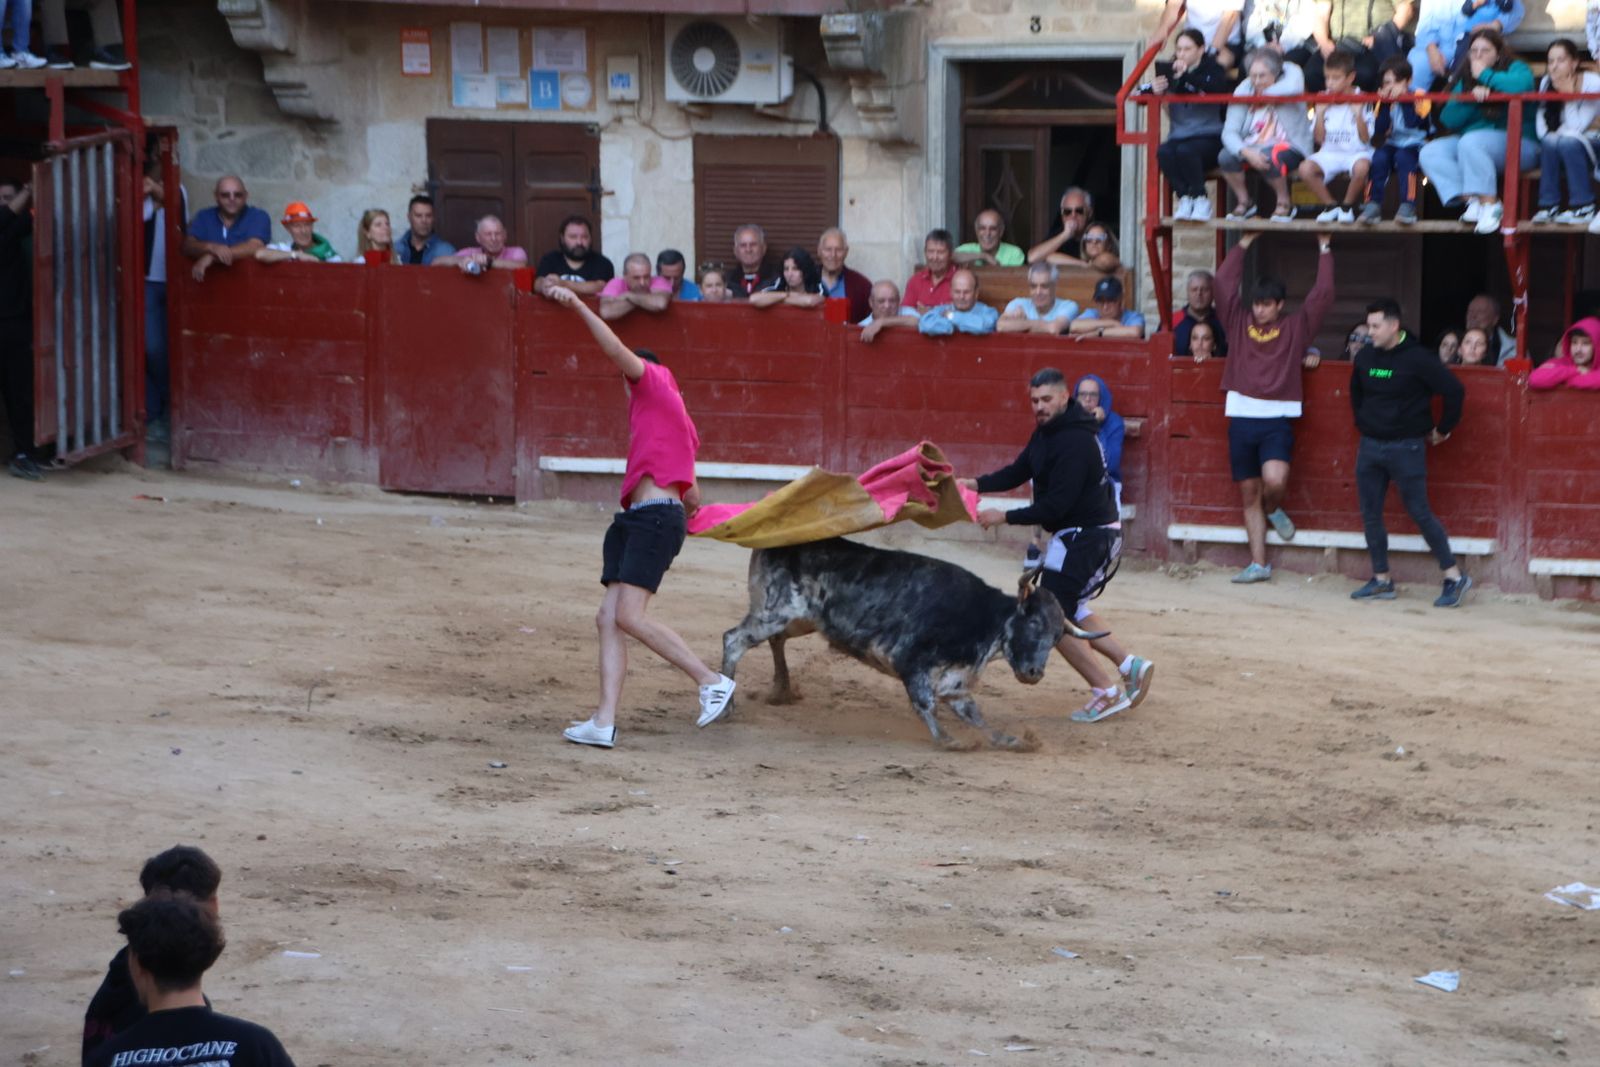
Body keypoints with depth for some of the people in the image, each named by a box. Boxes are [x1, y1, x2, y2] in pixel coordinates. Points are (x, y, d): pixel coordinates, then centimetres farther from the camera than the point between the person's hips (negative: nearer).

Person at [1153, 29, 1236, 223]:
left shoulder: (1211, 69, 5)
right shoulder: (1171, 72, 15)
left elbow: (1220, 87, -18)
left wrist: (1187, 76, -24)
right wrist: (1153, 89, -11)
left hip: (1210, 137, -3)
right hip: (1179, 136, 3)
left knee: (1185, 150, -35)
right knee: (1163, 152, -31)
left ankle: (1201, 198, -18)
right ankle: (1184, 197, -19)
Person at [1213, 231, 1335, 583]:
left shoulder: (1296, 328, 5)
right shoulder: (1239, 322, 10)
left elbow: (1322, 295, 0)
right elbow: (1225, 284, 8)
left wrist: (1325, 250, 4)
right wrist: (1243, 245, 11)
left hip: (1277, 420, -3)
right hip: (1242, 419, 3)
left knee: (1275, 480, -25)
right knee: (1249, 494, 6)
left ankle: (1273, 509, 12)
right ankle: (1258, 564, 11)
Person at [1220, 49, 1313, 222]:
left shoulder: (1291, 73, -10)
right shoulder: (1243, 90, -5)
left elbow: (1294, 87, -38)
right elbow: (1229, 131, -13)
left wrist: (1262, 95, -19)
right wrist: (1247, 152, -34)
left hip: (1290, 147, -3)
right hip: (1253, 147, 4)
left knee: (1270, 156, -36)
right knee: (1225, 157, -24)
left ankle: (1285, 204, -9)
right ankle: (1245, 201, 2)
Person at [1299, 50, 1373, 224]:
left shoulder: (1361, 101, -3)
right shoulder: (1324, 101, 5)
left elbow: (1365, 138, -8)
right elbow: (1319, 139, 2)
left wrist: (1358, 114, -19)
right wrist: (1320, 113, -9)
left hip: (1356, 152, -3)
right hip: (1330, 152, 3)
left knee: (1361, 167, -39)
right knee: (1305, 169, -27)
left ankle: (1347, 205, -8)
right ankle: (1331, 206, -3)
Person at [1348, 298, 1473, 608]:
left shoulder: (1417, 358, -13)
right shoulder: (1365, 357, 4)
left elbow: (1454, 391, -12)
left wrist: (1443, 429, -4)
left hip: (1406, 448, -6)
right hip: (1369, 446, 6)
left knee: (1420, 512, -6)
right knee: (1370, 515, 6)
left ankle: (1454, 577, 2)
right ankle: (1381, 579, 15)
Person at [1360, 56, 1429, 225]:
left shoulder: (1419, 98, -4)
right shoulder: (1385, 100, 7)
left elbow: (1412, 122, -22)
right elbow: (1379, 130, -6)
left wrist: (1404, 99, -19)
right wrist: (1385, 103, -13)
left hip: (1414, 145, -4)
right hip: (1391, 144, 4)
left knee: (1403, 157, -35)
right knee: (1379, 157, -28)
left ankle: (1408, 206, -38)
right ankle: (1373, 204, -27)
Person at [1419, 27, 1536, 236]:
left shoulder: (1515, 68, -1)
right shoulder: (1465, 80, 15)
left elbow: (1522, 84, -28)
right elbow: (1448, 120, 4)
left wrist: (1485, 75, -14)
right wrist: (1471, 97, -12)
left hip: (1517, 143, -7)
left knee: (1470, 142, -35)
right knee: (1430, 152, -15)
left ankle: (1490, 203, -26)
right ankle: (1472, 201, -26)